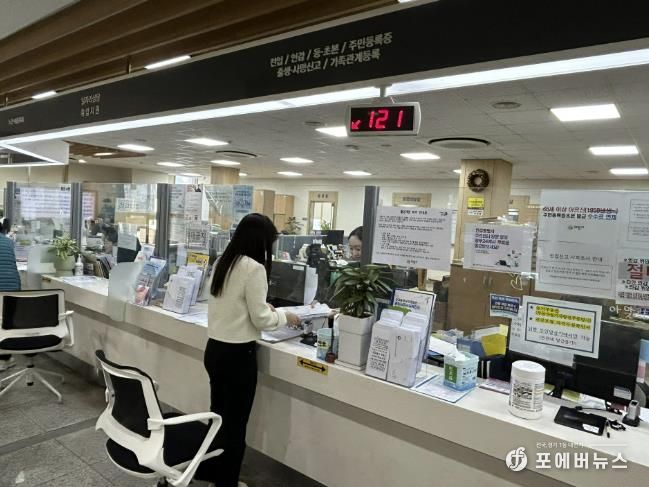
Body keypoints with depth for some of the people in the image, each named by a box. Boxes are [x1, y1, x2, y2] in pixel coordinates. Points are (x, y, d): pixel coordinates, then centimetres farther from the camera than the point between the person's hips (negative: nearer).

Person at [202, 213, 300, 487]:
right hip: (238, 353, -8)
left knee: (218, 414, 23)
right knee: (235, 421, 9)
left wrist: (261, 306, 20)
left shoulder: (223, 262, 6)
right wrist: (285, 317, 1)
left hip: (214, 348, 8)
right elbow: (260, 320, -16)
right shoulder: (254, 268, -19)